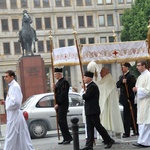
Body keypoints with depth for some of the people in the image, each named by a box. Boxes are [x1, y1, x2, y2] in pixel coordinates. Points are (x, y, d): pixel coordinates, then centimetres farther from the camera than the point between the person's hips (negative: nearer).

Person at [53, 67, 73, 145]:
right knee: (62, 121, 8)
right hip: (58, 105, 10)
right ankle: (66, 138, 11)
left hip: (62, 105, -10)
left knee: (61, 121, -13)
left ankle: (68, 137, -9)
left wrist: (58, 104, -19)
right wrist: (54, 89, 2)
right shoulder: (58, 82, 18)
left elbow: (63, 94, -18)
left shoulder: (64, 82, -12)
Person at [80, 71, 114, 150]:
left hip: (93, 111, -10)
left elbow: (86, 96, -20)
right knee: (89, 128, 7)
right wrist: (85, 94, 0)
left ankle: (109, 140, 9)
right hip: (89, 111, 10)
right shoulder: (89, 86, 16)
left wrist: (83, 95, -1)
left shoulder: (93, 86, -17)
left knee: (98, 126, -2)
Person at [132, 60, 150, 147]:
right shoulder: (140, 77, 16)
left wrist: (138, 89, -12)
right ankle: (143, 140, 15)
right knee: (141, 121, 10)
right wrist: (136, 89, 2)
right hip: (141, 102, 9)